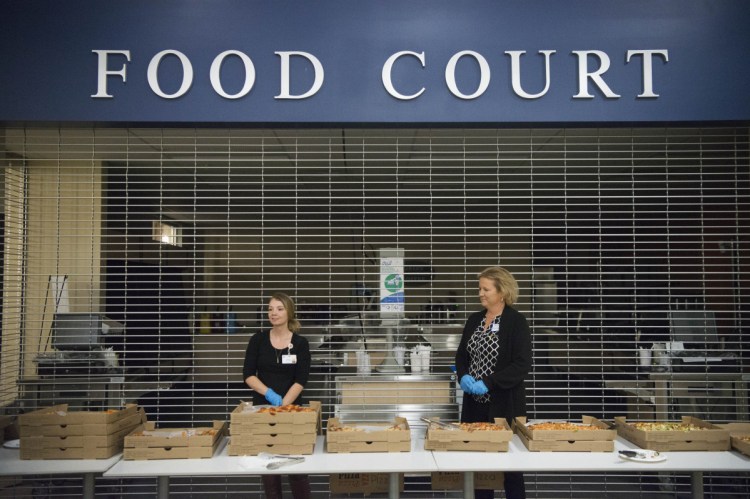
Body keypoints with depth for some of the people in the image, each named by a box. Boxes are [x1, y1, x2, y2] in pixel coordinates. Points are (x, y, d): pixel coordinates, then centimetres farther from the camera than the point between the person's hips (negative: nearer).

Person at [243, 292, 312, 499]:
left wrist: (283, 405, -18)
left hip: (292, 407, -1)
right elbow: (248, 375, -4)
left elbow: (301, 380, -9)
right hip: (262, 407, 2)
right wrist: (269, 394, -18)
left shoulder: (300, 342, -3)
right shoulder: (258, 339, 1)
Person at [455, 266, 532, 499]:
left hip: (504, 403, -5)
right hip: (475, 402, 5)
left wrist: (488, 383, -21)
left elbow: (522, 364, -15)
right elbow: (461, 354, 13)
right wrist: (463, 376, -8)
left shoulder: (516, 321, -9)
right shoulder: (474, 319, 8)